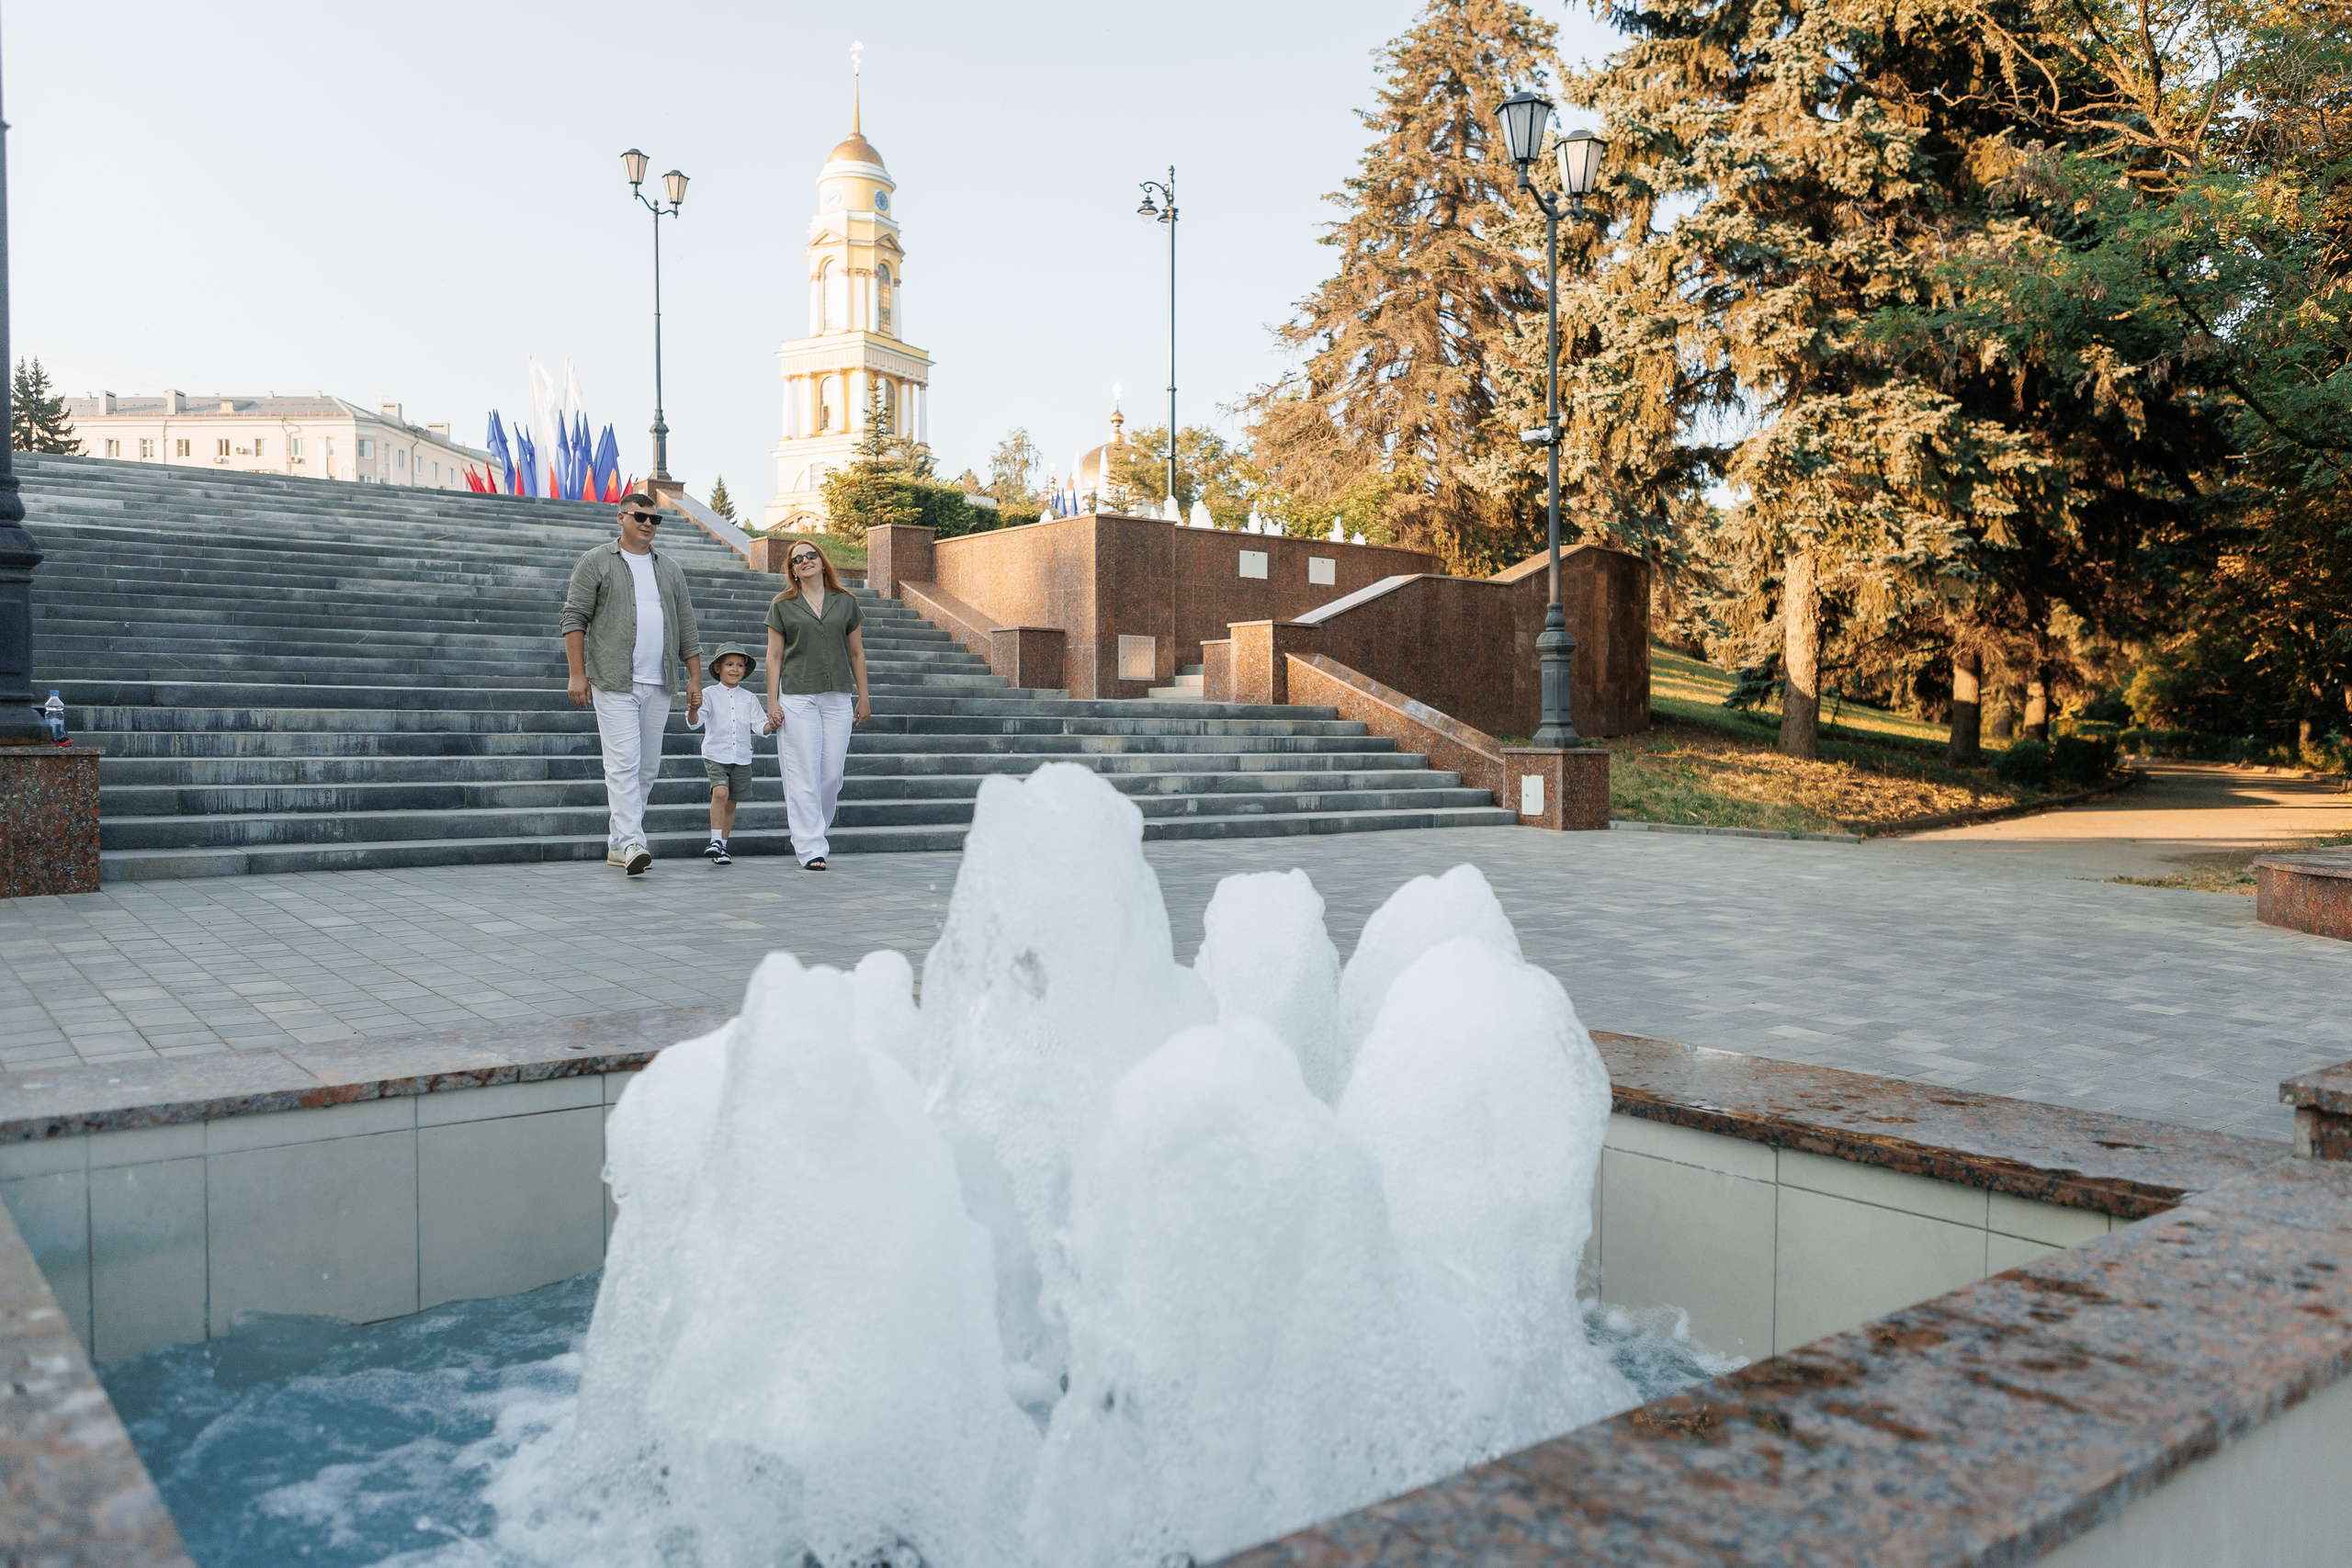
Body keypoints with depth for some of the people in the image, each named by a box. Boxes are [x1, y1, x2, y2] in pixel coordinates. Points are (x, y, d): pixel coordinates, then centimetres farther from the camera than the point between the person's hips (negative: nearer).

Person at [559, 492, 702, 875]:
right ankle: (632, 842, -17)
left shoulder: (671, 570, 16)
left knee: (647, 767, 7)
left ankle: (617, 843, 16)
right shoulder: (595, 563, 3)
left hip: (658, 685, 5)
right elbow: (574, 618, -2)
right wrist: (577, 674, -10)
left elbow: (687, 629, 16)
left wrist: (695, 679, 9)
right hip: (614, 683, -5)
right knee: (624, 762, -13)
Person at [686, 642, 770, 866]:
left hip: (741, 757, 3)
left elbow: (758, 725, 4)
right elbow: (694, 722, -13)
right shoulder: (709, 694, -2)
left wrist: (770, 726, -18)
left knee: (731, 803, 8)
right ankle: (715, 841, -18)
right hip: (715, 754, -3)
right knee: (720, 792, -24)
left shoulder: (749, 698, 7)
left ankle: (721, 846, 18)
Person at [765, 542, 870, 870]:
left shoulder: (845, 602, 10)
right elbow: (774, 656, 5)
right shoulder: (782, 606, 6)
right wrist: (772, 702, -1)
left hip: (838, 698, 2)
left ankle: (812, 832, 20)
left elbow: (856, 652, 14)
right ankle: (810, 849, 0)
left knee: (833, 773, 1)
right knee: (804, 774, -4)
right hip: (797, 697, -2)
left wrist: (863, 697, 11)